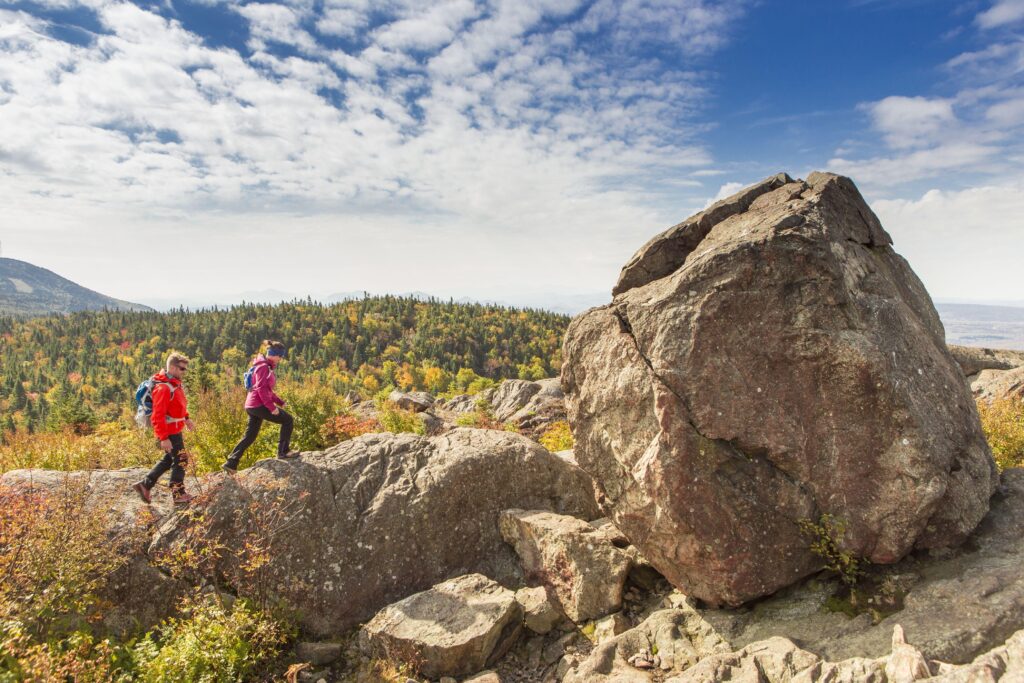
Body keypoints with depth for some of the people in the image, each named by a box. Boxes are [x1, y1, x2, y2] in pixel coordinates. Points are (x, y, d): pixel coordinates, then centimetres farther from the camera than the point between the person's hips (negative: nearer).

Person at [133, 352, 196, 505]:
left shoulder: (175, 384, 8)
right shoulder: (163, 388, -23)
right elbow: (158, 416, -25)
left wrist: (186, 418, 14)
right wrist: (164, 438, -26)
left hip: (175, 430, 10)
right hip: (169, 433, -10)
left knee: (168, 459, 19)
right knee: (180, 460, 0)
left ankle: (145, 485, 27)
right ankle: (178, 495, 10)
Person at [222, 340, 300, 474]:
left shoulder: (267, 366, 18)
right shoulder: (263, 367, -13)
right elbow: (261, 389, -22)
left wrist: (280, 401, 16)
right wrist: (271, 407, -22)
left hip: (253, 406, 10)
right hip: (258, 404, -10)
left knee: (249, 436, 13)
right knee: (287, 420, -3)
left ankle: (231, 464, 15)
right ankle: (283, 451, 0)